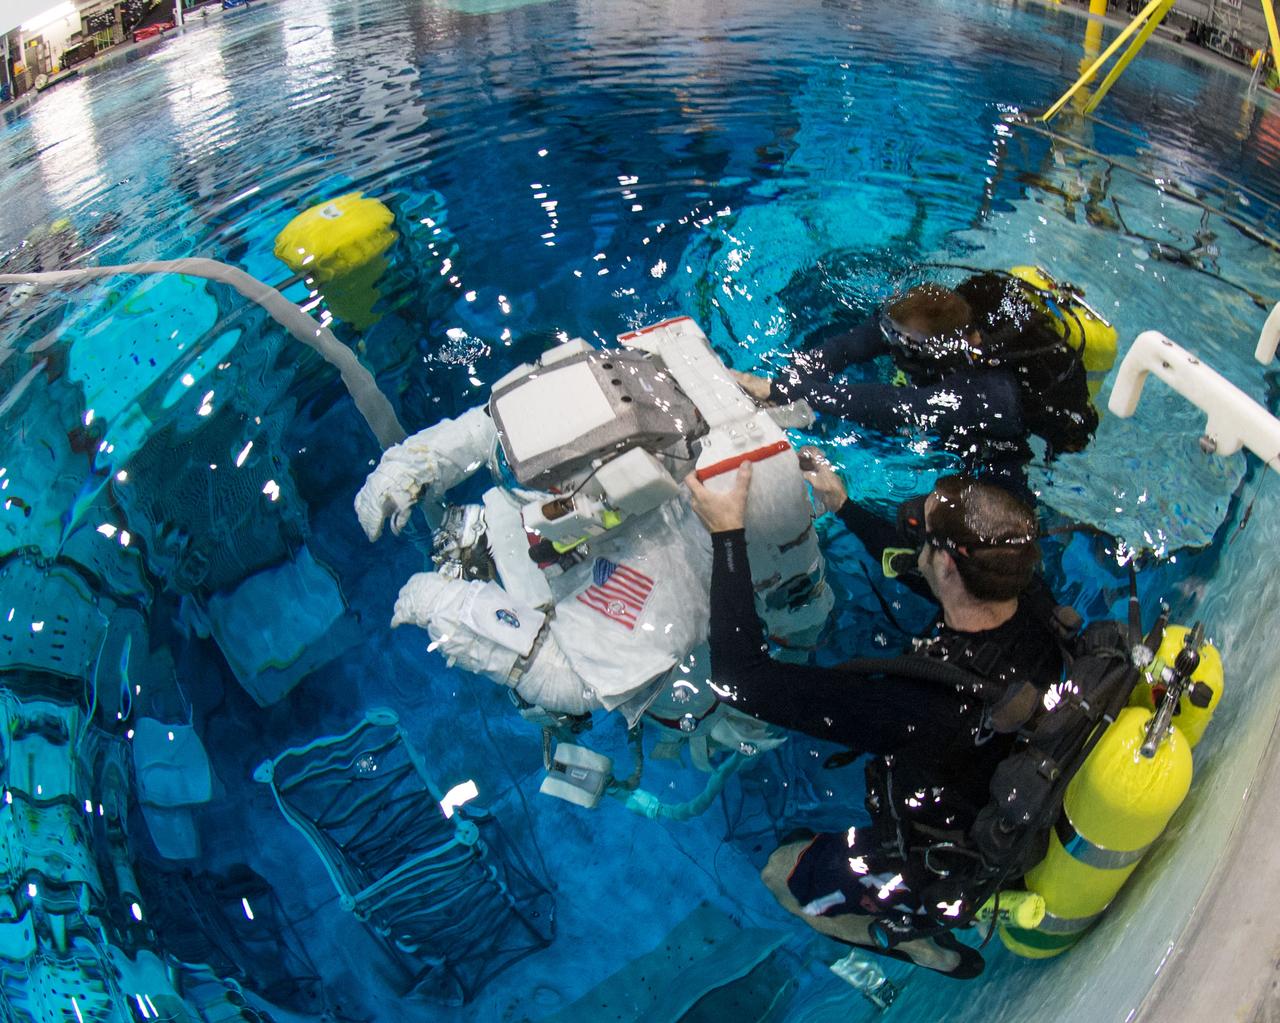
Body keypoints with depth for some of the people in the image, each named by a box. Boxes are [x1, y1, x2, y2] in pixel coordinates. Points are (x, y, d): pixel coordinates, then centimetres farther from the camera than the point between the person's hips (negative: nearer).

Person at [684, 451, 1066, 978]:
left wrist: (727, 535, -35)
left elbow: (740, 677, -40)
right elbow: (915, 567, -2)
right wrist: (843, 505, 5)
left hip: (943, 867, -7)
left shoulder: (919, 700, -46)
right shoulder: (1032, 605, -25)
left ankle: (932, 949, 18)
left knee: (783, 874, 17)